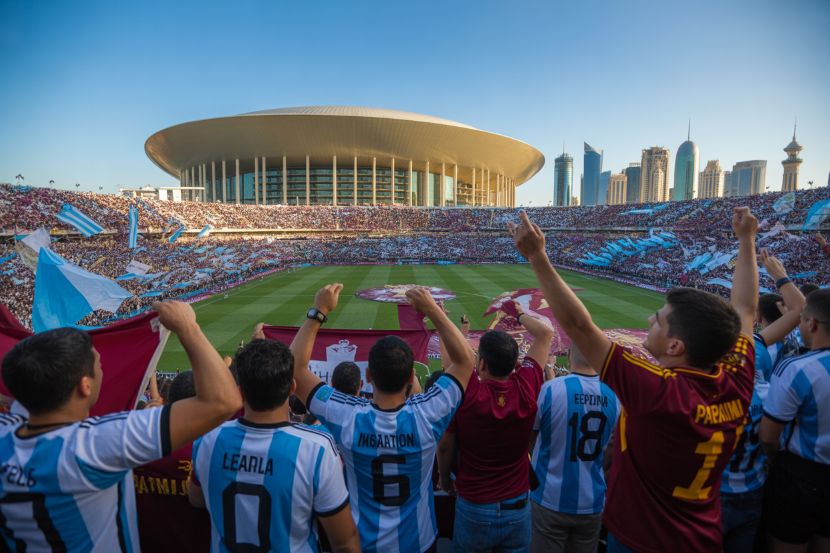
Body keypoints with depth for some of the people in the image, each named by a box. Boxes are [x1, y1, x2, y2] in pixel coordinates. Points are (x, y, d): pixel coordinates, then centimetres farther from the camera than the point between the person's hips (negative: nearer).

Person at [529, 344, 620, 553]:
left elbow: (531, 432, -3)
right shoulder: (614, 397, -7)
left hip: (551, 500, -3)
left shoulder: (550, 390, -20)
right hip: (592, 503, 4)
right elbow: (605, 445, 9)